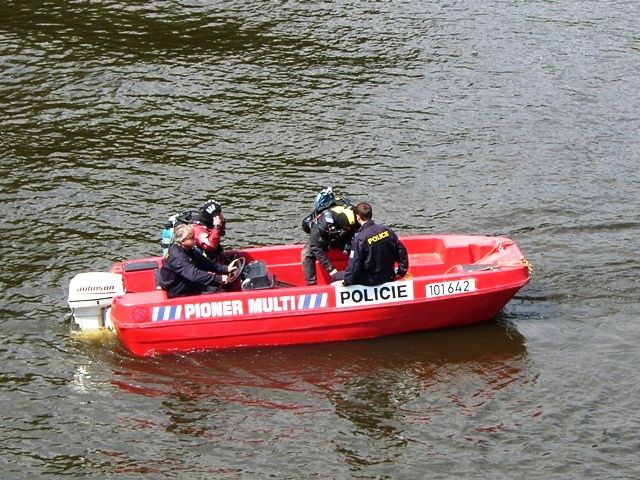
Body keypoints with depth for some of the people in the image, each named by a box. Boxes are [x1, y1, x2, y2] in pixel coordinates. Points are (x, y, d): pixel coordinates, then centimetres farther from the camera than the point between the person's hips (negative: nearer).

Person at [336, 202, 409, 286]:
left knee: (336, 277, 8)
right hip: (388, 277, 6)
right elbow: (401, 251, 3)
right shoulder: (387, 230, -3)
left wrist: (346, 282, -5)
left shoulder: (359, 238, -19)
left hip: (370, 281, -6)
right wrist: (401, 272, 14)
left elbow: (354, 264, -18)